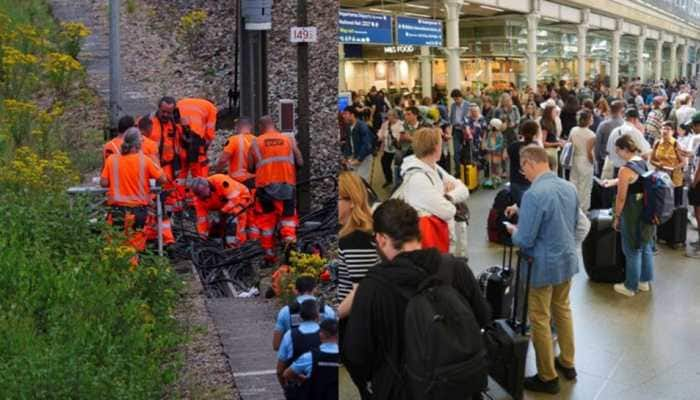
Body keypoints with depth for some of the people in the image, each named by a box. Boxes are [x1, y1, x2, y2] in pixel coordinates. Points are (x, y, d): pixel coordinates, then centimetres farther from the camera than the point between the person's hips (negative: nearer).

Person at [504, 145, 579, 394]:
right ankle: (567, 364, 38)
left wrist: (513, 231, -1)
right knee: (563, 310, 24)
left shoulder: (533, 195, -26)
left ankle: (548, 378, 17)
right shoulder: (569, 187, 0)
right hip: (568, 259, 8)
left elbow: (524, 240, -24)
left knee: (540, 320, 7)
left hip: (544, 265, -8)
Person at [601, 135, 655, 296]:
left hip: (633, 213, -8)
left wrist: (617, 216, -8)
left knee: (632, 250, 6)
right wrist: (613, 182, 27)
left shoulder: (626, 168, -22)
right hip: (647, 211, 8)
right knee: (646, 246, 20)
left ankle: (630, 287, 20)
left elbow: (621, 197, -19)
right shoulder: (643, 162, 3)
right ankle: (645, 281, 35)